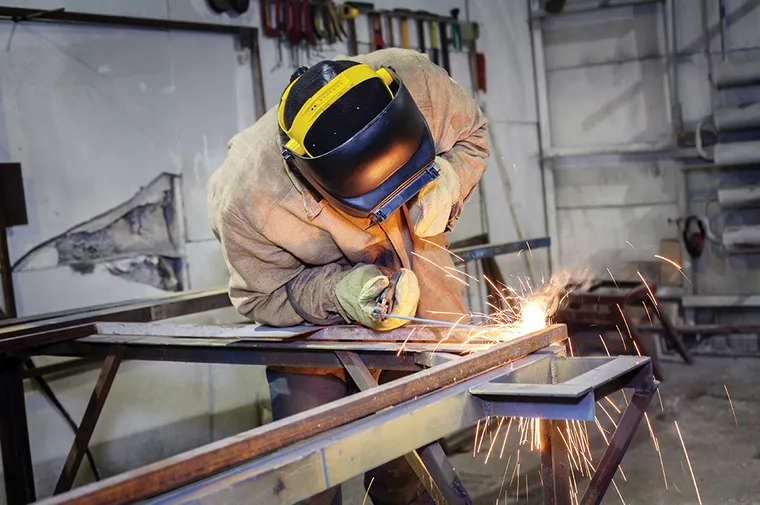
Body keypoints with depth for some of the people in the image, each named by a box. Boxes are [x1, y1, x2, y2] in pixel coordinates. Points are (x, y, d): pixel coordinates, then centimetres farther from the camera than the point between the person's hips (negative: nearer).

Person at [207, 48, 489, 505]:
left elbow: (470, 137, -7)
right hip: (311, 302, -3)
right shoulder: (244, 201, -34)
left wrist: (443, 187, -28)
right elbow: (263, 297, -15)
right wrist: (338, 293, -34)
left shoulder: (415, 79, -29)